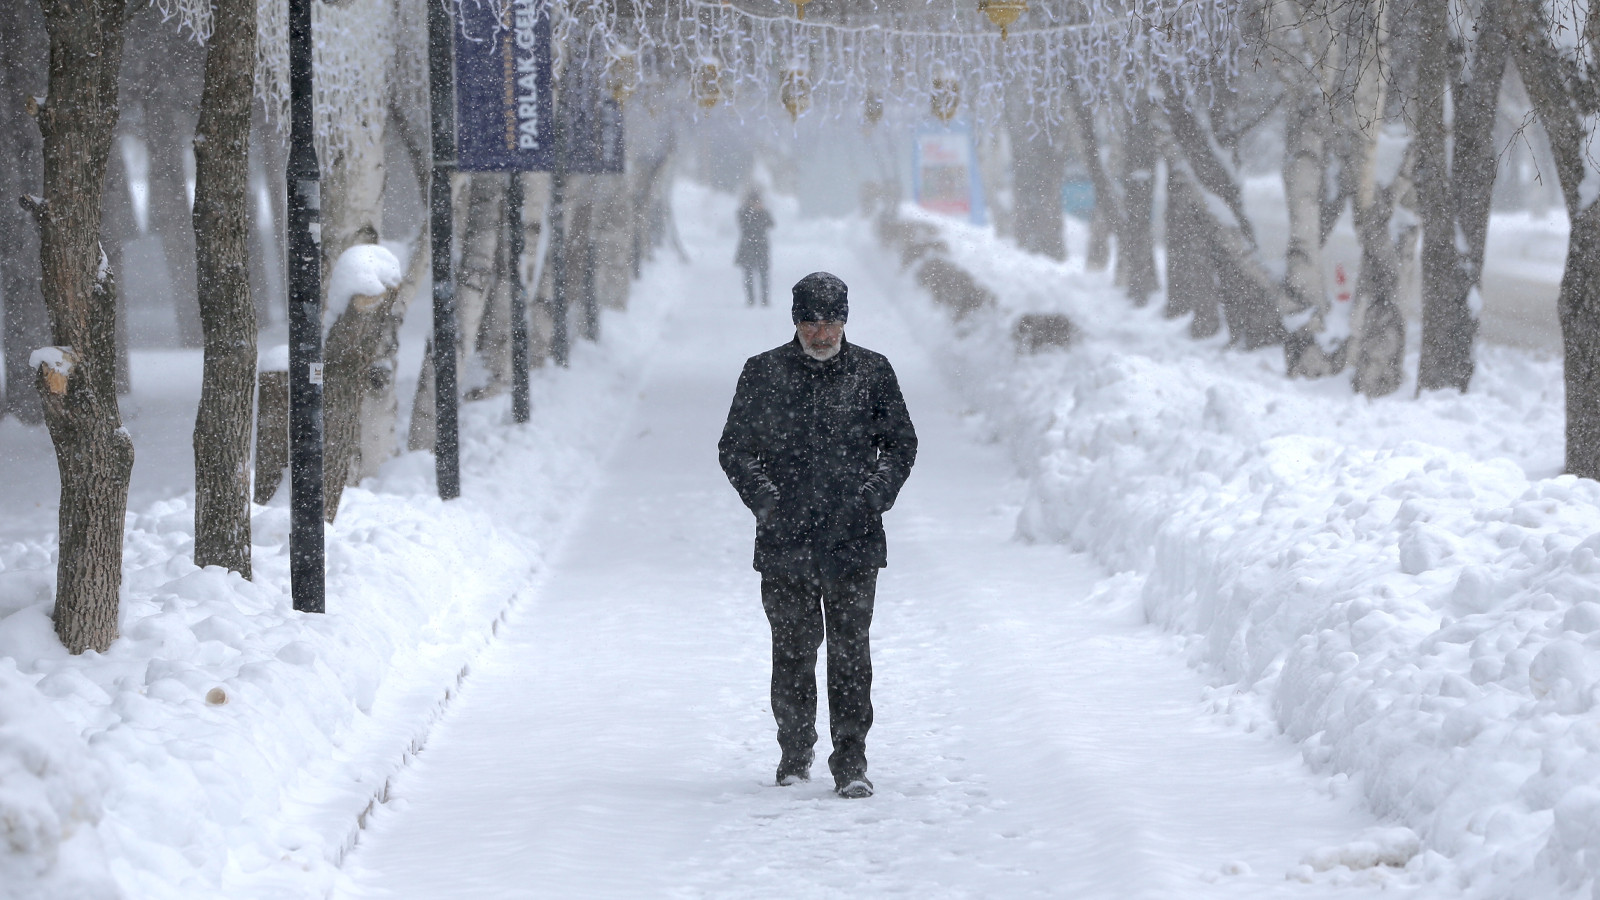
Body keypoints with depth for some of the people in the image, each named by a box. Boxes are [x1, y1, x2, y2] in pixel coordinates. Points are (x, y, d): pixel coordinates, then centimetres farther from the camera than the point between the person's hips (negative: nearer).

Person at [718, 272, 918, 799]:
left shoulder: (872, 372, 5)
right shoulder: (763, 374, 4)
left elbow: (901, 444, 12)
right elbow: (734, 449, 8)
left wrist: (874, 496, -4)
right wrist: (767, 501, -7)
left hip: (854, 542, -1)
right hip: (784, 543, 1)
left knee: (850, 653, -4)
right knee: (792, 652, 7)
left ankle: (851, 762, 0)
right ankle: (794, 754, 22)